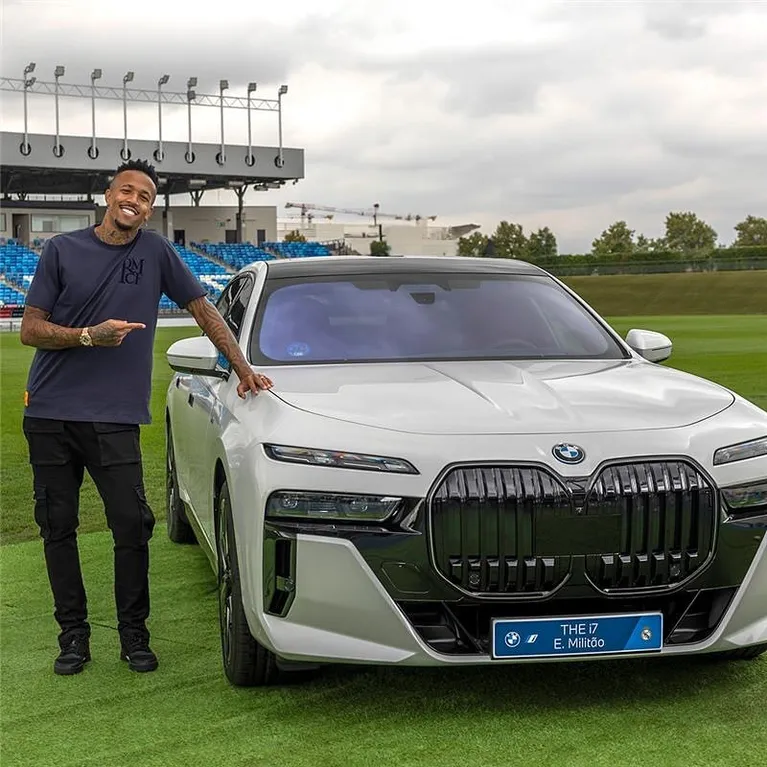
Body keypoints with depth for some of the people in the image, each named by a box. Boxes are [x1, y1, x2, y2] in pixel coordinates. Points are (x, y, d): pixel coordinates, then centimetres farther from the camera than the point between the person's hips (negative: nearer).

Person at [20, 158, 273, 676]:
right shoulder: (63, 250, 3)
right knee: (57, 527, 5)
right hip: (49, 414, 1)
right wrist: (89, 335, -13)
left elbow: (203, 309, 12)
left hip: (115, 418, -1)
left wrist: (243, 369, 7)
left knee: (133, 526, -7)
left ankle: (134, 634, 8)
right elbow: (30, 330, 2)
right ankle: (73, 633, 17)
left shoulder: (156, 251, 4)